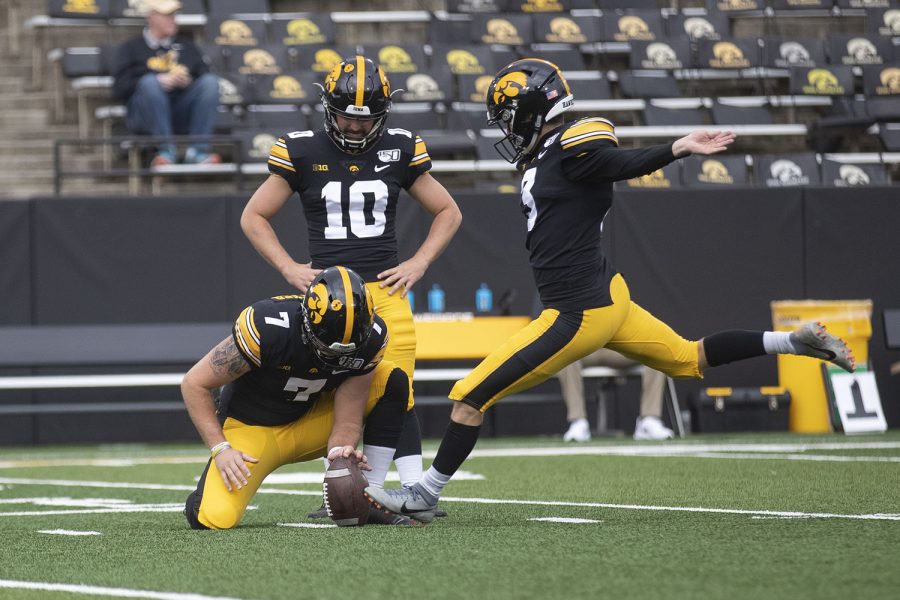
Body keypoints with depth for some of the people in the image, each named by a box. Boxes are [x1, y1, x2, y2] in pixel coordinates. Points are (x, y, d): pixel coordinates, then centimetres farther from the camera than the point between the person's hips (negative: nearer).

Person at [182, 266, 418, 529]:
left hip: (309, 422, 4)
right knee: (215, 518, -27)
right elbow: (195, 384, -20)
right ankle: (208, 494, 12)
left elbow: (347, 422, -15)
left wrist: (340, 451, -38)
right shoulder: (268, 327, -32)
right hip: (251, 426, -4)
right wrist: (221, 448, -26)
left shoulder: (369, 337, -20)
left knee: (392, 381, -15)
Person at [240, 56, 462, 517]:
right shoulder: (302, 153, 2)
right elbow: (254, 217, 11)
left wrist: (419, 263, 5)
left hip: (385, 290, 0)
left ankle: (415, 491, -2)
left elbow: (448, 212, 18)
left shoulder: (400, 151, 6)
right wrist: (289, 268, 0)